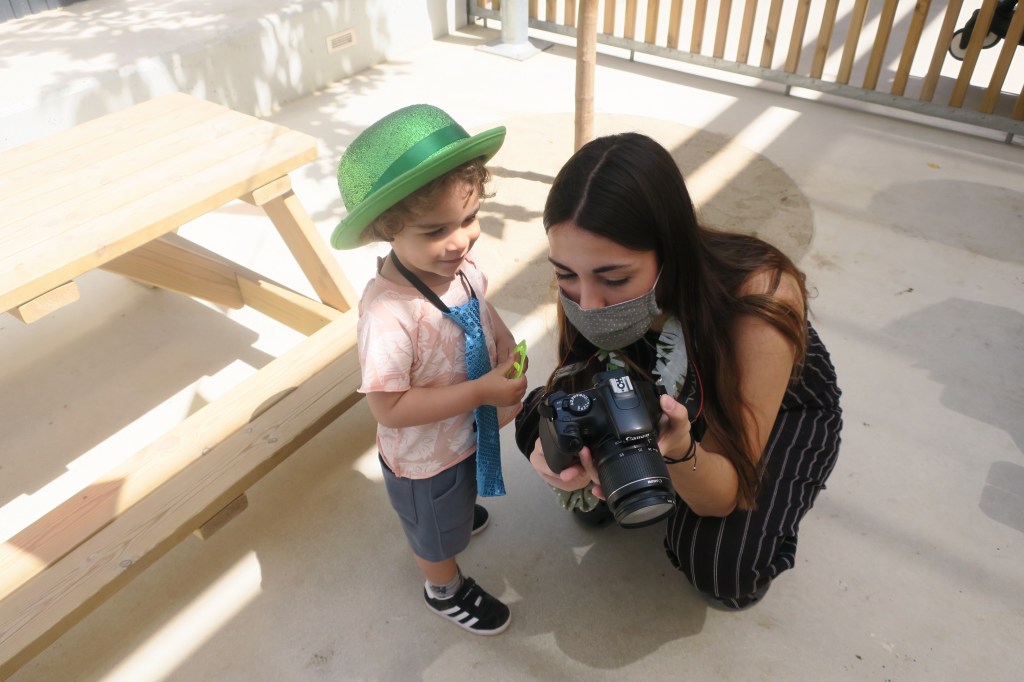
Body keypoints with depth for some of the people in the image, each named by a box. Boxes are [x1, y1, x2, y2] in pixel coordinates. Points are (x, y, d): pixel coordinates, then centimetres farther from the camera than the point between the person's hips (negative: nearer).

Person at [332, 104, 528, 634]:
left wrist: (510, 363, -15)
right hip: (426, 460, -6)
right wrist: (481, 392, -34)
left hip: (470, 432, 6)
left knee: (458, 502, 39)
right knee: (437, 532, 25)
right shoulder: (388, 312, -40)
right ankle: (445, 589, 56)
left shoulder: (462, 266, -18)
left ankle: (457, 512, 72)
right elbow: (389, 408, -34)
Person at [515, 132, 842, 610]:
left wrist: (681, 451, -55)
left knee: (720, 564, -25)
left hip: (782, 409, -3)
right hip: (671, 393, 4)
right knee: (537, 421, -16)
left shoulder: (761, 296, -40)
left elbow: (724, 498, -31)